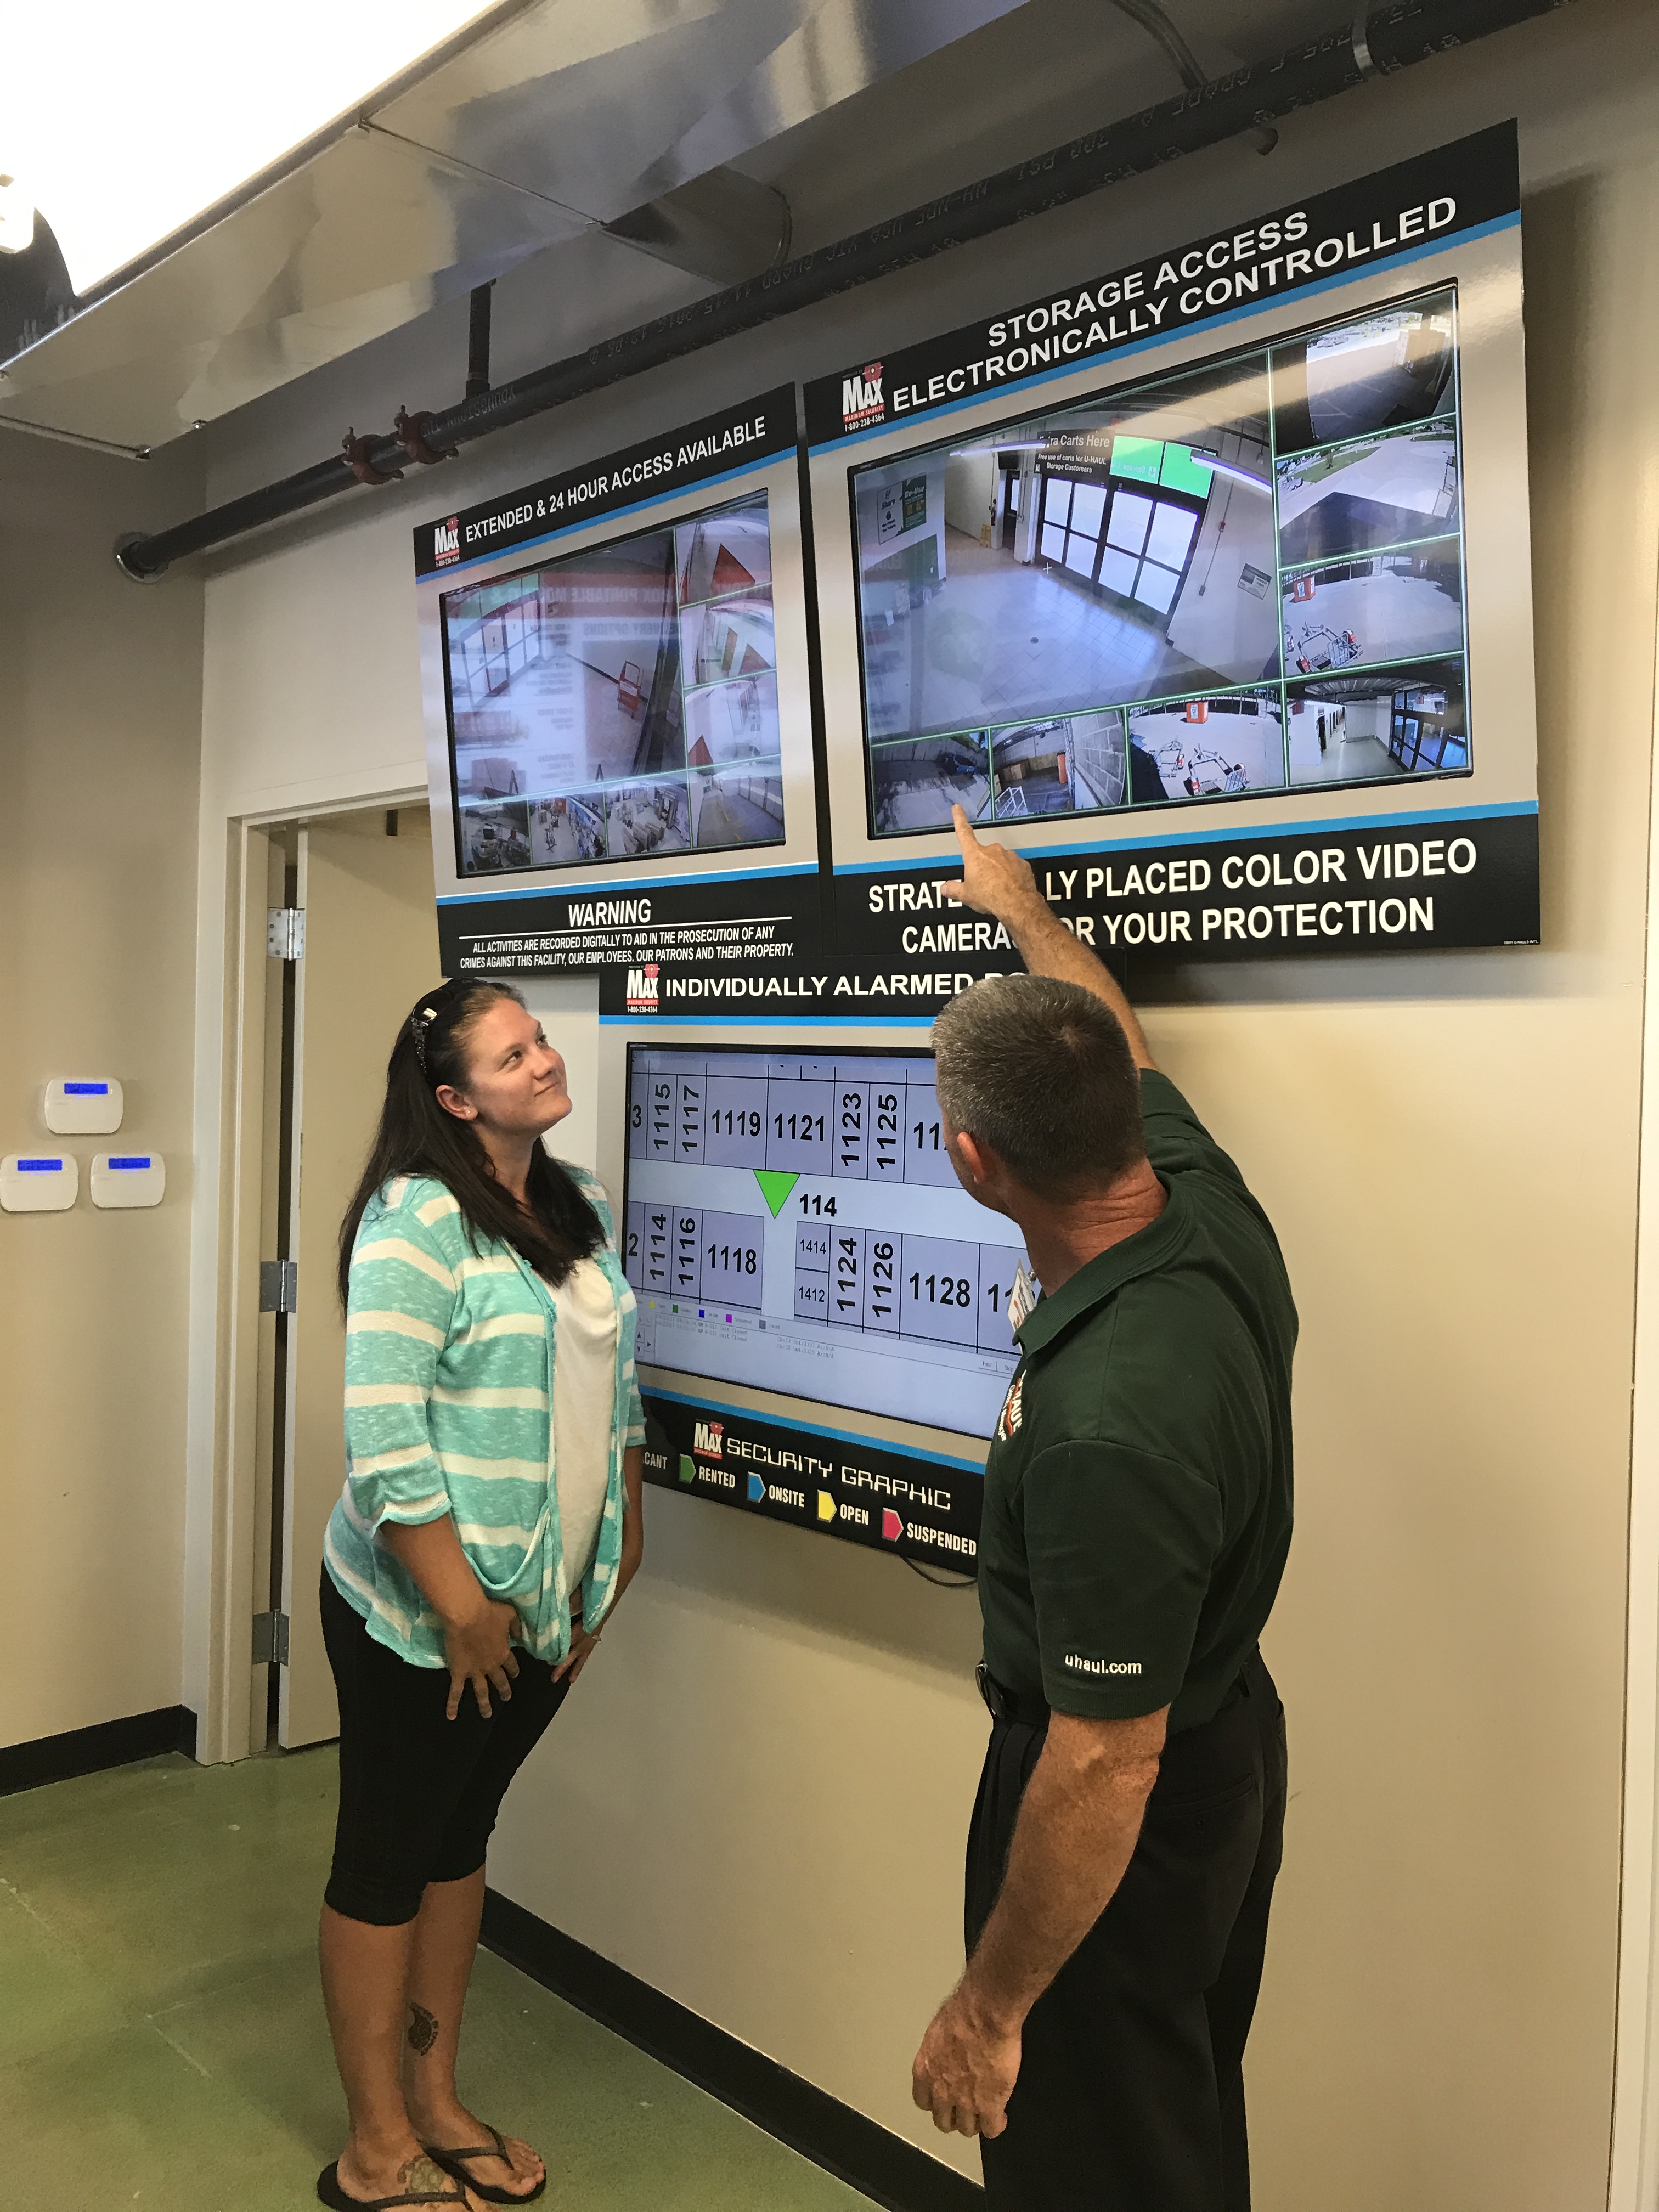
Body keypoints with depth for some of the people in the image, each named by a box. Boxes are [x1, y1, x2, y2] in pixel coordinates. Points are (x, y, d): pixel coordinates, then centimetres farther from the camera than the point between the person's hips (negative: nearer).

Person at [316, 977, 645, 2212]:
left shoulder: (580, 1207, 4)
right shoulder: (417, 1219, -20)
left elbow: (618, 1391, 12)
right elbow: (383, 1437, -23)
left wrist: (621, 1554, 11)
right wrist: (460, 1610, -20)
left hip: (551, 1603, 7)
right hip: (421, 1612, -7)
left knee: (462, 1837, 20)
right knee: (387, 1858, 10)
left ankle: (434, 2102, 38)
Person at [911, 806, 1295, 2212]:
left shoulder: (1108, 1426, -39)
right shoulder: (1209, 1203, -14)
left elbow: (1103, 1771, -31)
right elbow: (1121, 1048, 8)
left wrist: (991, 2004, -17)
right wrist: (1022, 911, 24)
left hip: (1132, 1818, -8)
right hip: (1229, 1733, 8)